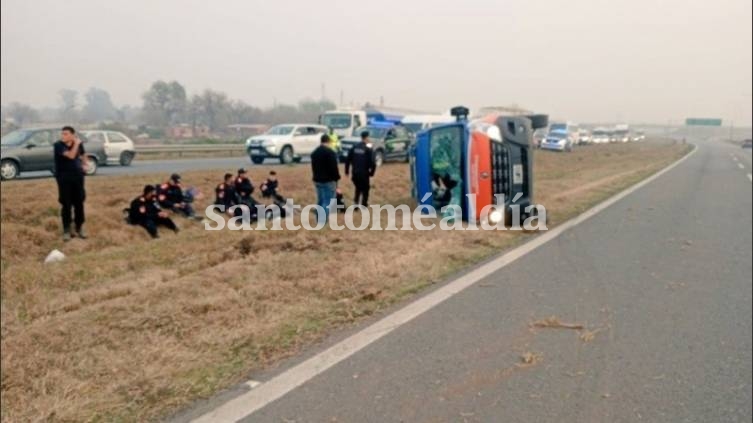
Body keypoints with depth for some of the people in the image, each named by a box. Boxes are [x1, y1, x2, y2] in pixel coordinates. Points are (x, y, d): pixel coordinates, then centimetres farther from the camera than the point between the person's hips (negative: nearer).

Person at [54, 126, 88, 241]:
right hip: (64, 178, -3)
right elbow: (70, 155, -27)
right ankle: (66, 230, 9)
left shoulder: (78, 144, 1)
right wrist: (76, 144, -22)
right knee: (66, 204, -1)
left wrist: (84, 164, 8)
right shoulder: (58, 145, -12)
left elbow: (83, 154, 22)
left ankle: (79, 228, 18)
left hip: (77, 176, 4)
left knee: (79, 203, 7)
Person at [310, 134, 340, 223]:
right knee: (327, 201, -4)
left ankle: (319, 219, 21)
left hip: (317, 180, 8)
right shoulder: (330, 152, -15)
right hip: (328, 180, -8)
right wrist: (336, 178, -8)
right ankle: (322, 220, -11)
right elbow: (334, 167, -17)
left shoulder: (314, 152, 13)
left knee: (320, 200, 17)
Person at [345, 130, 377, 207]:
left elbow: (348, 160, 5)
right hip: (364, 173, -4)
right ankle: (364, 205, 14)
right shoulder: (368, 148, -10)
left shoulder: (354, 147, 3)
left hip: (355, 173, 4)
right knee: (365, 189, 13)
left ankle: (356, 202, 12)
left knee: (358, 188, 23)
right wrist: (372, 172, -1)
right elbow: (372, 163, -15)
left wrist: (347, 171, 13)